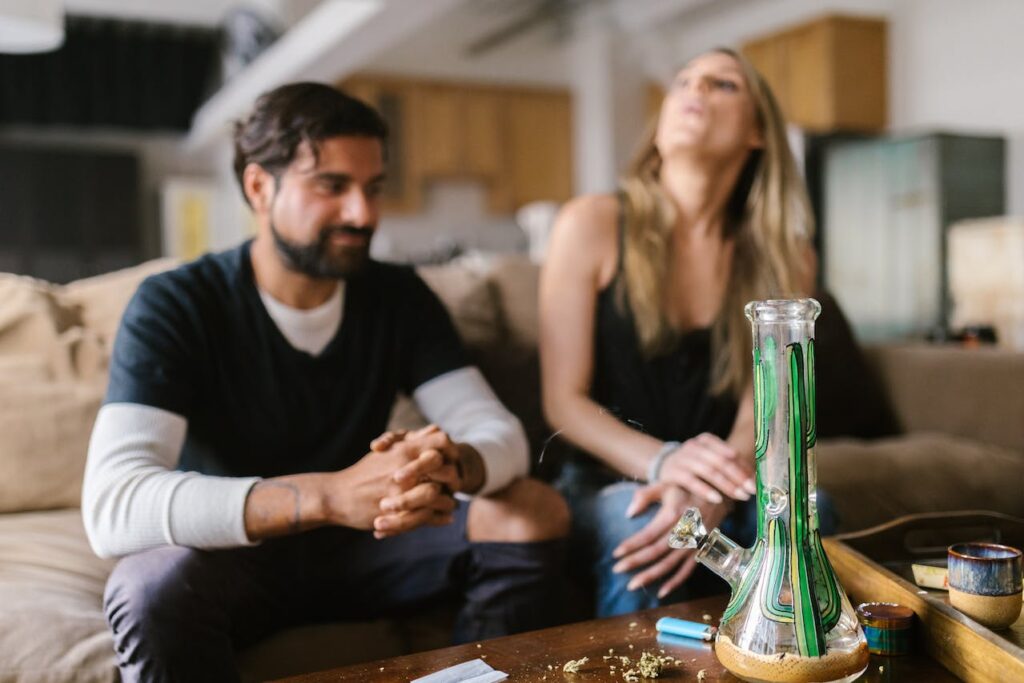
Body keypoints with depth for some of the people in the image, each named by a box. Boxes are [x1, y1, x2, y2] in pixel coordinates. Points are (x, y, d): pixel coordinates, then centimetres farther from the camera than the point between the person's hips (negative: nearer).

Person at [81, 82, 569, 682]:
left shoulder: (400, 297, -6)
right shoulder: (174, 305, -18)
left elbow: (502, 434, -11)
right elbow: (112, 506, -31)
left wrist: (450, 465, -37)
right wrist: (329, 494, -44)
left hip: (356, 548, 3)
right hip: (230, 559, -3)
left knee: (537, 511, -16)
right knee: (151, 584, -36)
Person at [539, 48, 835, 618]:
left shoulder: (784, 256, 1)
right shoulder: (593, 224, -6)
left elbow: (760, 413, -7)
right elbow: (563, 399, -8)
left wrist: (712, 495, -29)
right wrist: (662, 463, -27)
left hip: (729, 490, 2)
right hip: (609, 480, -1)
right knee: (638, 527, -34)